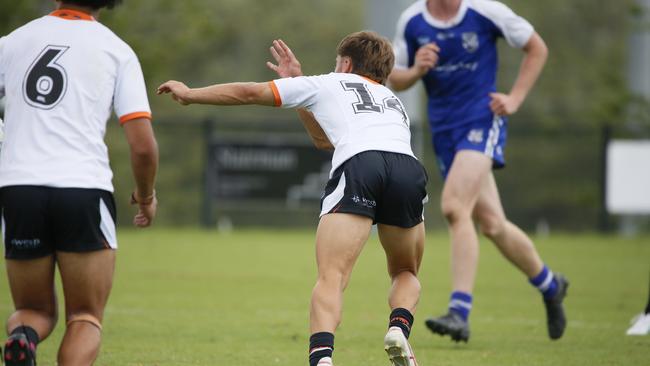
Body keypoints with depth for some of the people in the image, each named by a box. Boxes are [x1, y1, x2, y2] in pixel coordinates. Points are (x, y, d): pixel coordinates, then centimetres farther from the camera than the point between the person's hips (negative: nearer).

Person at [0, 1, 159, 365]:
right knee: (86, 320, 11)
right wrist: (146, 195, 19)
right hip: (85, 190, -2)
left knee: (35, 311, 20)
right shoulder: (117, 51, 6)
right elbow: (143, 146, 0)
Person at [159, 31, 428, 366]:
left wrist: (190, 94, 45)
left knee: (331, 278, -10)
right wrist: (297, 81, 57)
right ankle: (399, 329, -8)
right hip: (409, 167, 4)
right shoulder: (393, 102, 42)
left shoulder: (327, 84, 30)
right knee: (405, 274, 22)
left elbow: (249, 93, 32)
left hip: (357, 166, -4)